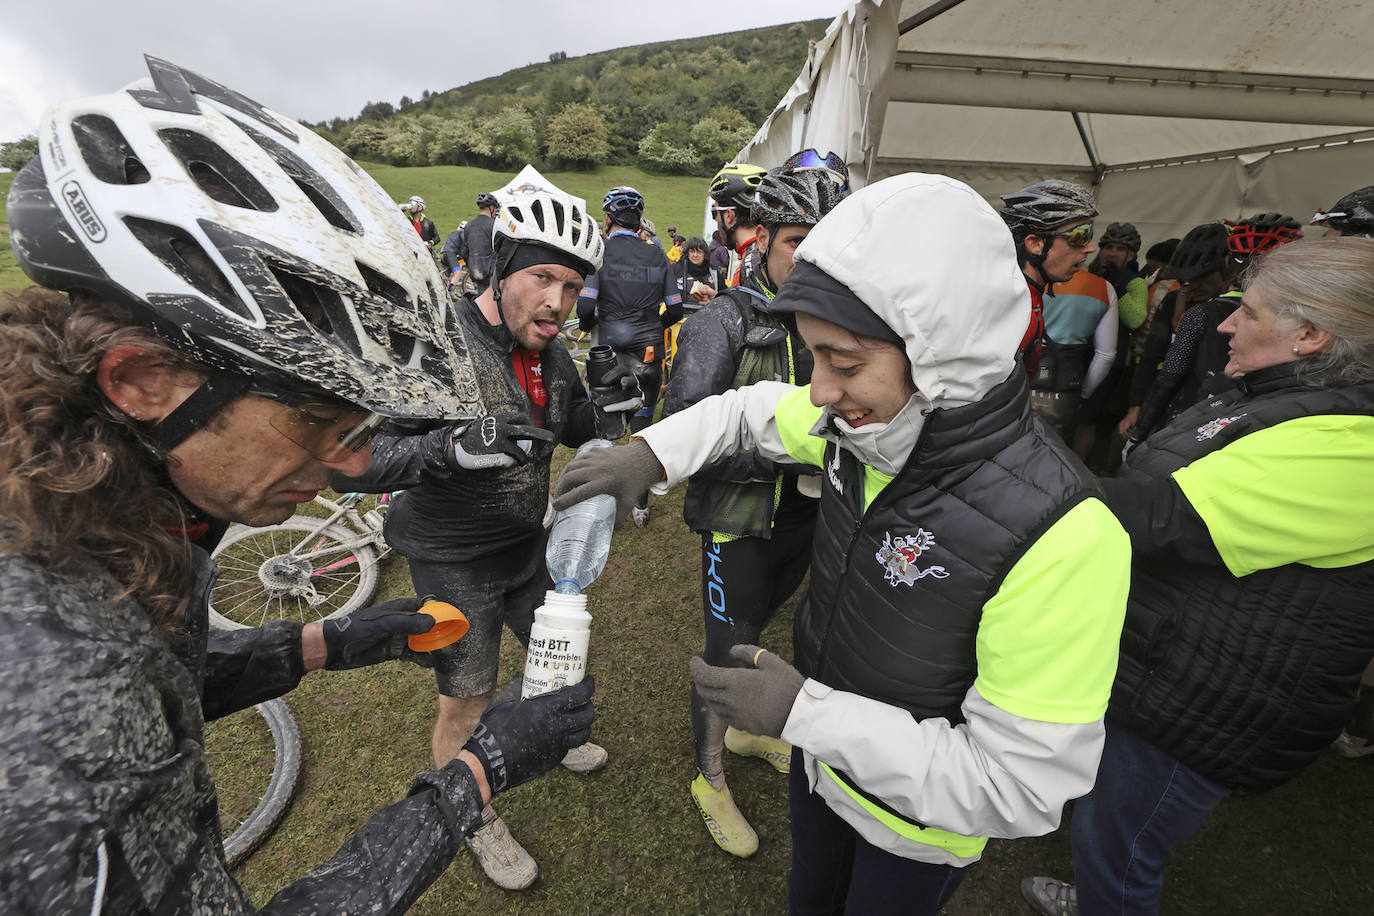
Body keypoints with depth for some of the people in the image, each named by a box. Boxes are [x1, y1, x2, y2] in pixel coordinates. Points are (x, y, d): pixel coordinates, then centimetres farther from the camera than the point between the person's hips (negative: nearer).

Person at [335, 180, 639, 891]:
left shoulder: (550, 349, -4)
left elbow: (568, 427, 11)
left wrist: (602, 410, -11)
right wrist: (453, 446, -45)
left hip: (527, 542, 7)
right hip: (455, 560, -6)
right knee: (466, 703, 10)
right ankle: (476, 820, 39)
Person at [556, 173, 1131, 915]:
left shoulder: (1060, 536, -38)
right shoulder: (861, 428, -18)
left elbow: (1020, 788, -31)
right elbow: (754, 408, 1)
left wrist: (805, 712, -32)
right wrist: (649, 454, -15)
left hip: (918, 830, -5)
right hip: (822, 758, 5)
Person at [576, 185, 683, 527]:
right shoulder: (657, 256, 5)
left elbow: (586, 306, -14)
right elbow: (675, 309, 3)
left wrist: (585, 324, 8)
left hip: (610, 353, -3)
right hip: (649, 354, 3)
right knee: (642, 425, 12)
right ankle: (641, 505, 20)